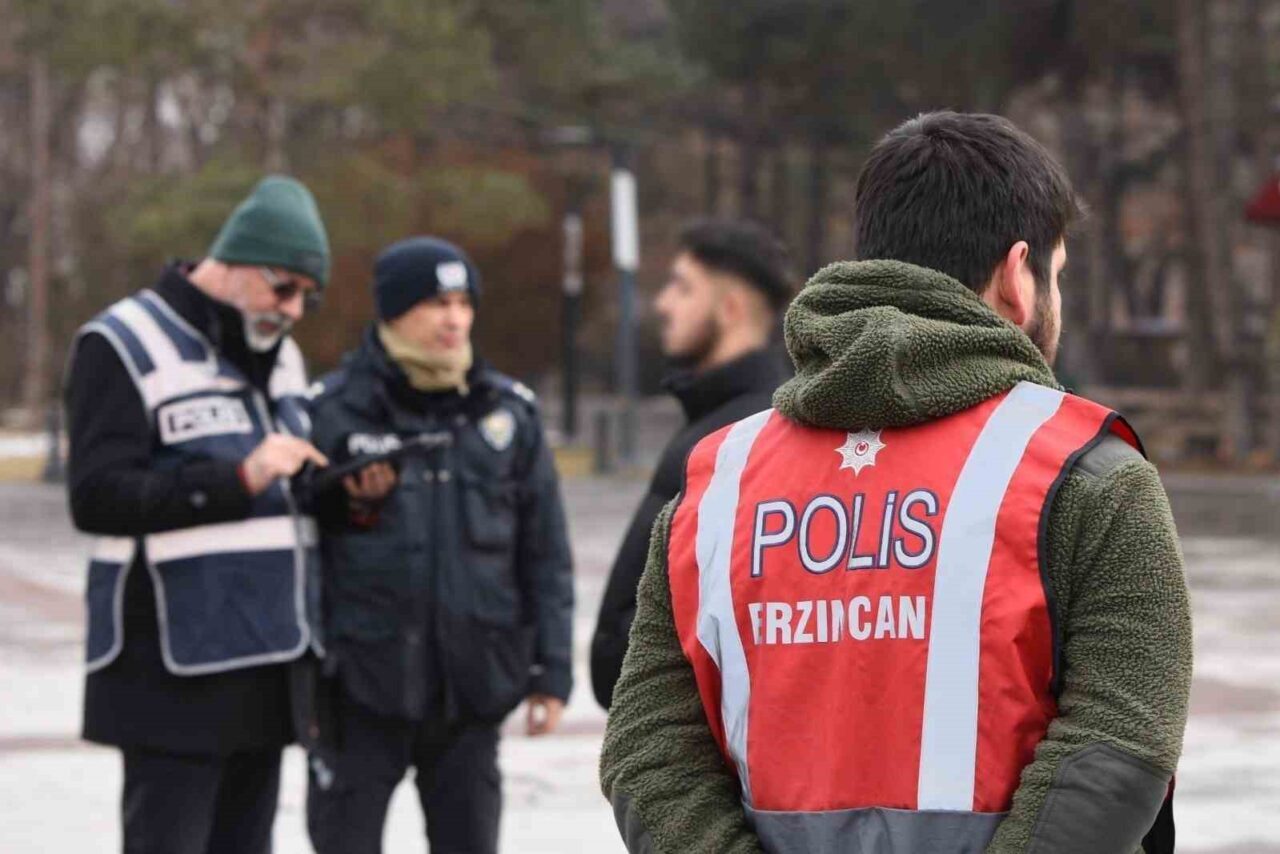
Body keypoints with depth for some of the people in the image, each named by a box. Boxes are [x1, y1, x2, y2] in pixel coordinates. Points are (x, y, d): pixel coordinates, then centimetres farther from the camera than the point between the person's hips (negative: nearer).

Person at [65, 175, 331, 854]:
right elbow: (97, 496, -17)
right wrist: (240, 478, -25)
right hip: (174, 675, -8)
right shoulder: (124, 346, -7)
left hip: (266, 665, 8)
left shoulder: (279, 357, 18)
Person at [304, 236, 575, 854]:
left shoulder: (508, 413, 4)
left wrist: (552, 669, 4)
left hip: (473, 684, 3)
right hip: (361, 685, -2)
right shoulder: (332, 412, -5)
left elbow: (545, 554, 7)